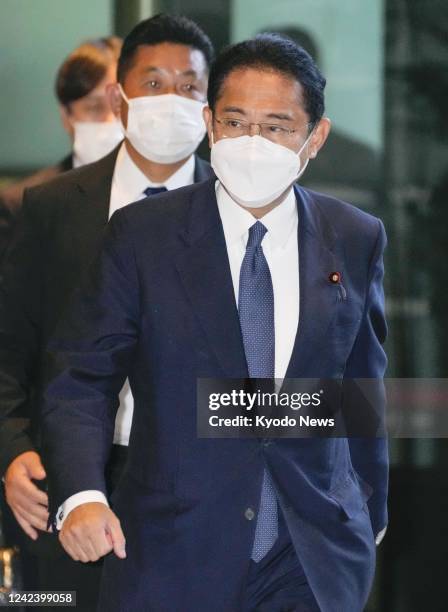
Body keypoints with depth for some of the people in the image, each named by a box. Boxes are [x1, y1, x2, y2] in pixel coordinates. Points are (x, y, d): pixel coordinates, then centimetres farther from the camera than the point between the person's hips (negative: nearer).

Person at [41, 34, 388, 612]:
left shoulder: (357, 240, 2)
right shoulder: (141, 235, -5)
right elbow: (80, 377, -6)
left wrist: (370, 514, 20)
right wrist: (80, 494, -22)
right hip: (173, 561, -1)